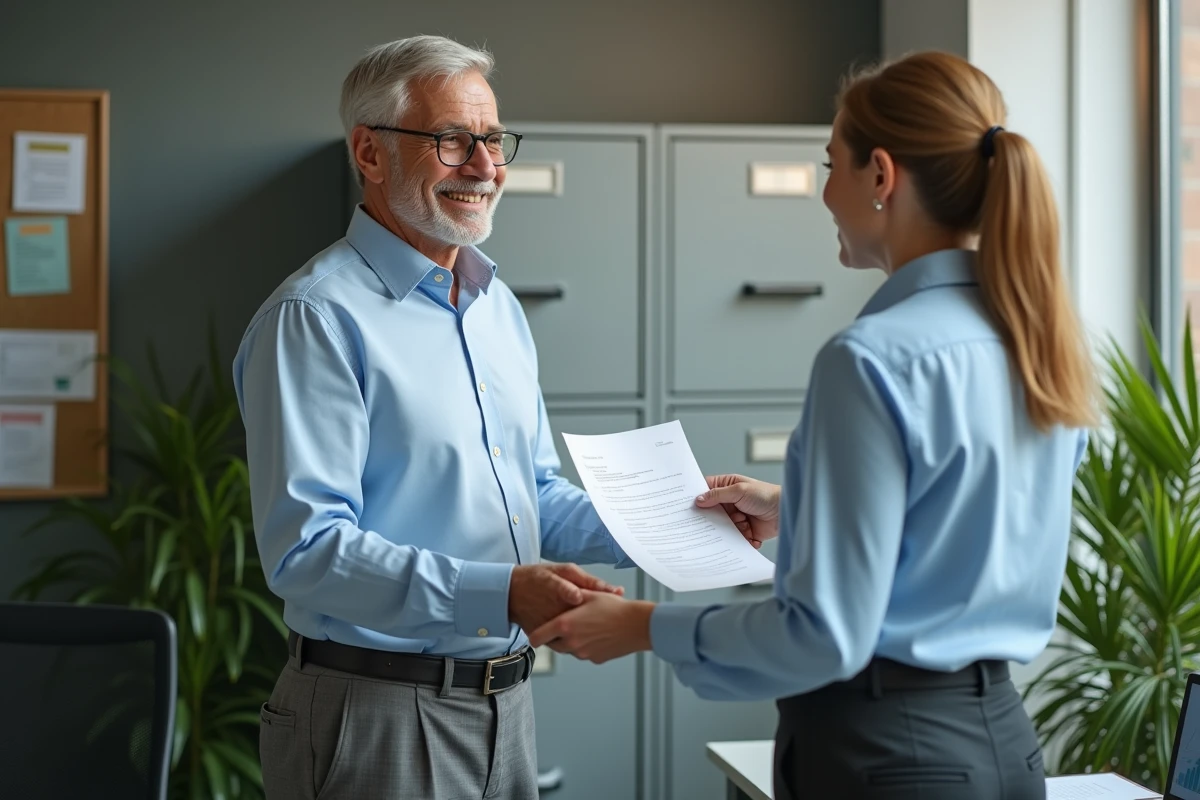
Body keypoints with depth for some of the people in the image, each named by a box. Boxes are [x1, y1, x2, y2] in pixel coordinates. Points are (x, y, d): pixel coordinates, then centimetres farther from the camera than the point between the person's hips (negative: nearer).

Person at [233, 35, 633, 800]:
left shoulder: (499, 306, 13)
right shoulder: (316, 318, -15)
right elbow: (306, 549, -23)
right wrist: (500, 594, -31)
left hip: (507, 703, 8)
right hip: (379, 716, -8)